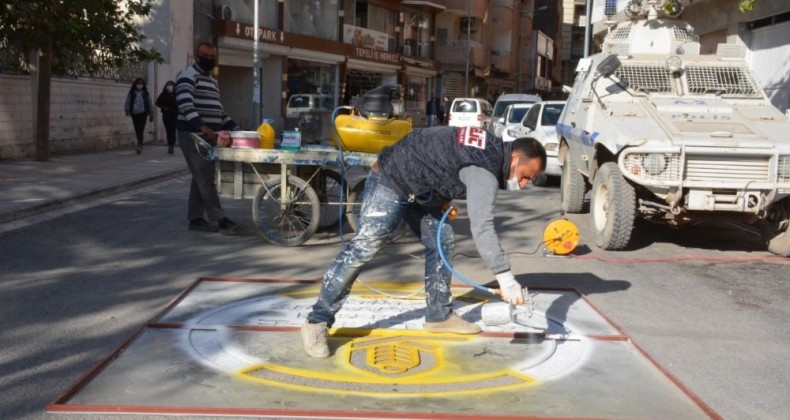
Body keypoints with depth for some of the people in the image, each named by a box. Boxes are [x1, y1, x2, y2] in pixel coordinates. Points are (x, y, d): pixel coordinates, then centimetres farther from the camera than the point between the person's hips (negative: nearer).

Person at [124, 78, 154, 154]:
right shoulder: (131, 93, 5)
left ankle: (139, 145, -21)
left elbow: (150, 104, 10)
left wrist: (151, 115, 11)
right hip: (134, 114, 2)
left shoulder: (145, 94, 6)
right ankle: (140, 145, 22)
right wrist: (127, 110, -20)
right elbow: (127, 102, -1)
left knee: (140, 129, -16)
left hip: (143, 113, -2)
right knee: (137, 131, 7)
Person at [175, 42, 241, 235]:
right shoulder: (188, 75, -8)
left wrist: (236, 128, 8)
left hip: (209, 136, 9)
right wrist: (205, 128, -33)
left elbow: (219, 110, 23)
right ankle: (220, 220, -7)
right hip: (192, 134, -9)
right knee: (206, 178, -8)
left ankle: (196, 219, 16)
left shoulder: (212, 81, 22)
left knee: (201, 178, 10)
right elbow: (186, 106, -22)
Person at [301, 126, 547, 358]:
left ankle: (439, 316, 18)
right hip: (391, 181, -10)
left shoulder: (491, 150, 4)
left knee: (440, 242, 9)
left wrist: (446, 201, 8)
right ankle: (317, 322, -10)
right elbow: (482, 227, -37)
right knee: (363, 248, -14)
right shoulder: (484, 171, -27)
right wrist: (505, 277, -39)